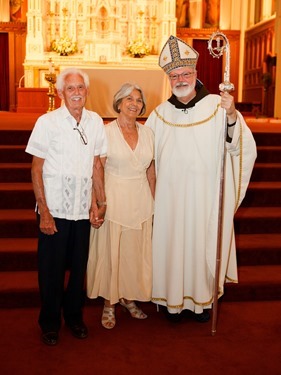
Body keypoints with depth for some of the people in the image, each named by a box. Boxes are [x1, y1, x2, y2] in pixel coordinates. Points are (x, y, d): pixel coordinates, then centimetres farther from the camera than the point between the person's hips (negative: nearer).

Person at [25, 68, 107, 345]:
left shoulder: (95, 121, 4)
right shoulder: (47, 122, -6)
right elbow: (36, 168, -5)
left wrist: (99, 203, 7)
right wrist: (44, 211, -9)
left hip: (83, 209, 3)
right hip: (54, 209, -3)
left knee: (79, 267, 13)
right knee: (51, 269, 7)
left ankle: (74, 316, 32)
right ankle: (50, 323, 25)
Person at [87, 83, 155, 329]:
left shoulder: (148, 133, 6)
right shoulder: (106, 132, -7)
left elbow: (151, 170, 12)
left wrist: (154, 201, 10)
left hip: (141, 200, 4)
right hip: (114, 199, -4)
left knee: (136, 251, 12)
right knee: (110, 251, 4)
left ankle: (129, 297, 30)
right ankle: (110, 303, 19)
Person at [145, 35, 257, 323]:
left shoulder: (217, 106, -5)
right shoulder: (160, 114, 5)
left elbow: (242, 148, -15)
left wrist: (232, 117, -30)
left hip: (207, 196, -2)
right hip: (171, 198, 2)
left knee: (204, 244, 10)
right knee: (172, 245, 10)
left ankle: (202, 298, 30)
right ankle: (174, 298, 29)